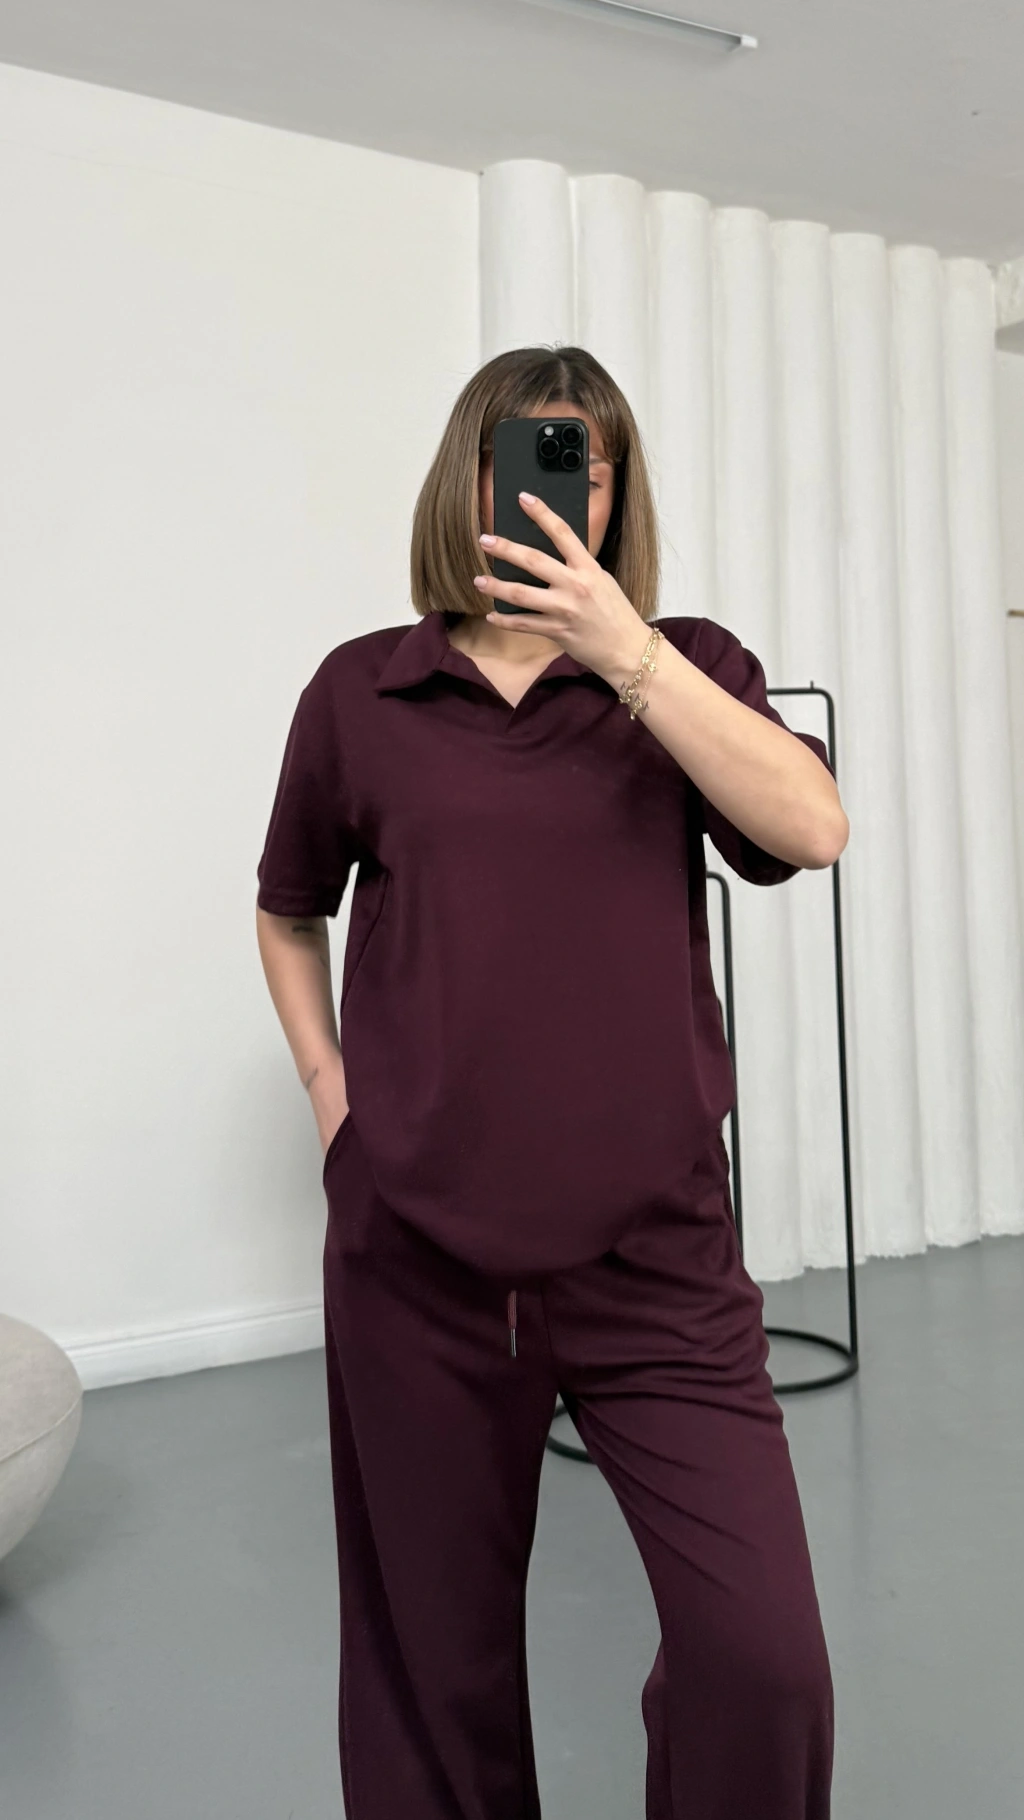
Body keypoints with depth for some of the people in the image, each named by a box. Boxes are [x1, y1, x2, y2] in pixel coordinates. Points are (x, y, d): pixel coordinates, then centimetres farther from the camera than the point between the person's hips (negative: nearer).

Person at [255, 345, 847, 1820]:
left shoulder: (682, 669, 4)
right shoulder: (362, 691, 5)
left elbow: (811, 826, -16)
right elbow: (289, 912, 19)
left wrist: (625, 650, -18)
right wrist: (329, 1090, 9)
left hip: (655, 1247, 0)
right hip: (413, 1255, 1)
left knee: (766, 1661, -3)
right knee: (434, 1656, 14)